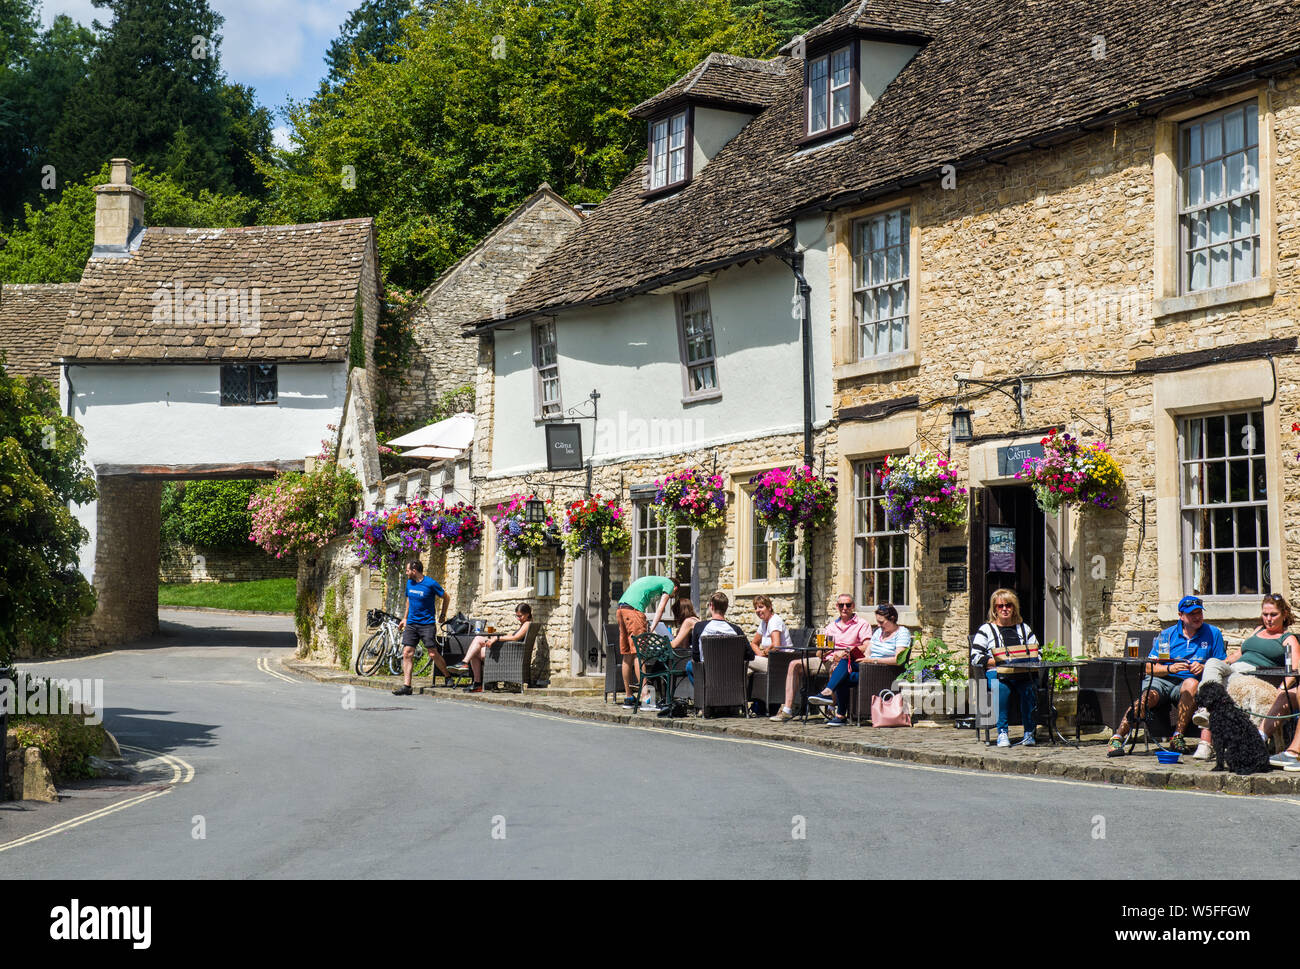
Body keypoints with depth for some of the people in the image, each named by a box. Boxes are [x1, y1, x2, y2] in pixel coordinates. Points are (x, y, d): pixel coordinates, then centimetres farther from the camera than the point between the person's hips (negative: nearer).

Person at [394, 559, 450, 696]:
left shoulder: (431, 584, -11)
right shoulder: (409, 583, 7)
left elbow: (446, 598, 2)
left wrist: (443, 616, 6)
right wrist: (405, 617, 22)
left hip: (427, 624, -5)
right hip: (411, 624, 5)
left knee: (433, 654, -7)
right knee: (407, 653, -6)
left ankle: (449, 678, 14)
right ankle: (406, 686, -7)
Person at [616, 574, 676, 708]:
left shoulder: (653, 580, 33)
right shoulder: (669, 584, 11)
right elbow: (660, 608, 0)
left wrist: (645, 622, 20)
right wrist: (651, 629, -4)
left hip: (620, 608, 8)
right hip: (633, 609, -8)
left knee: (627, 655, 9)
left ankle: (629, 697, 12)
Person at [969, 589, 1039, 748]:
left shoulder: (1023, 628, 24)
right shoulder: (986, 629, 12)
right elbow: (975, 658, 3)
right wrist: (996, 662, -12)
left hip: (1023, 673, 2)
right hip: (996, 674, -2)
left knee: (1029, 687, -33)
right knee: (1002, 688, -38)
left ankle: (1029, 733, -28)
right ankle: (1002, 732, -32)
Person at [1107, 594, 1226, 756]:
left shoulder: (1213, 634, 11)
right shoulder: (1167, 635, 11)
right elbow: (1150, 667, 5)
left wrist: (1203, 668, -13)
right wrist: (1170, 668, -15)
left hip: (1186, 682, 0)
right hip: (1160, 680, 0)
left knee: (1191, 683, -37)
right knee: (1147, 696, -33)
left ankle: (1177, 737, -31)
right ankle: (1117, 738, -38)